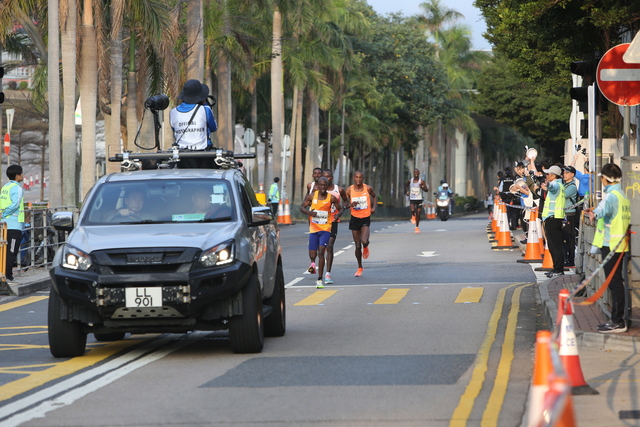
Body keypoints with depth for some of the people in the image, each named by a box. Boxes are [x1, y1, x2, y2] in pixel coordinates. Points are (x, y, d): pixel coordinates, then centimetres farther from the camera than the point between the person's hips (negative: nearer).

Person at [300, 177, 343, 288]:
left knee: (321, 252, -17)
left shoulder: (331, 198, -3)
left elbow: (340, 209, 8)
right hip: (313, 229, 2)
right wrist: (308, 212, -15)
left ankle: (319, 280, -13)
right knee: (312, 256, 2)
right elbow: (302, 207, 6)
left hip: (325, 229, -2)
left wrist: (338, 214, -15)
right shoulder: (311, 196, -1)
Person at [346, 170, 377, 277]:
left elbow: (374, 196, 16)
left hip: (366, 218, -1)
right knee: (357, 245, 5)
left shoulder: (368, 188, -5)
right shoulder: (349, 190, -6)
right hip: (355, 218, 1)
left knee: (364, 241, -23)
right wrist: (350, 205, -22)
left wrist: (374, 207, 2)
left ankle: (366, 247, 16)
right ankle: (359, 267, 24)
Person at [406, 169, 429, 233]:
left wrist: (422, 187, -24)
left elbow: (427, 189, -4)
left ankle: (417, 227, 21)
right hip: (412, 199, 1)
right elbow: (406, 185, 24)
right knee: (412, 210, -27)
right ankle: (413, 216, 8)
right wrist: (407, 191, 6)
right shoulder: (410, 181, 3)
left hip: (419, 199, -1)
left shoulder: (421, 181, -3)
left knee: (418, 214, 4)